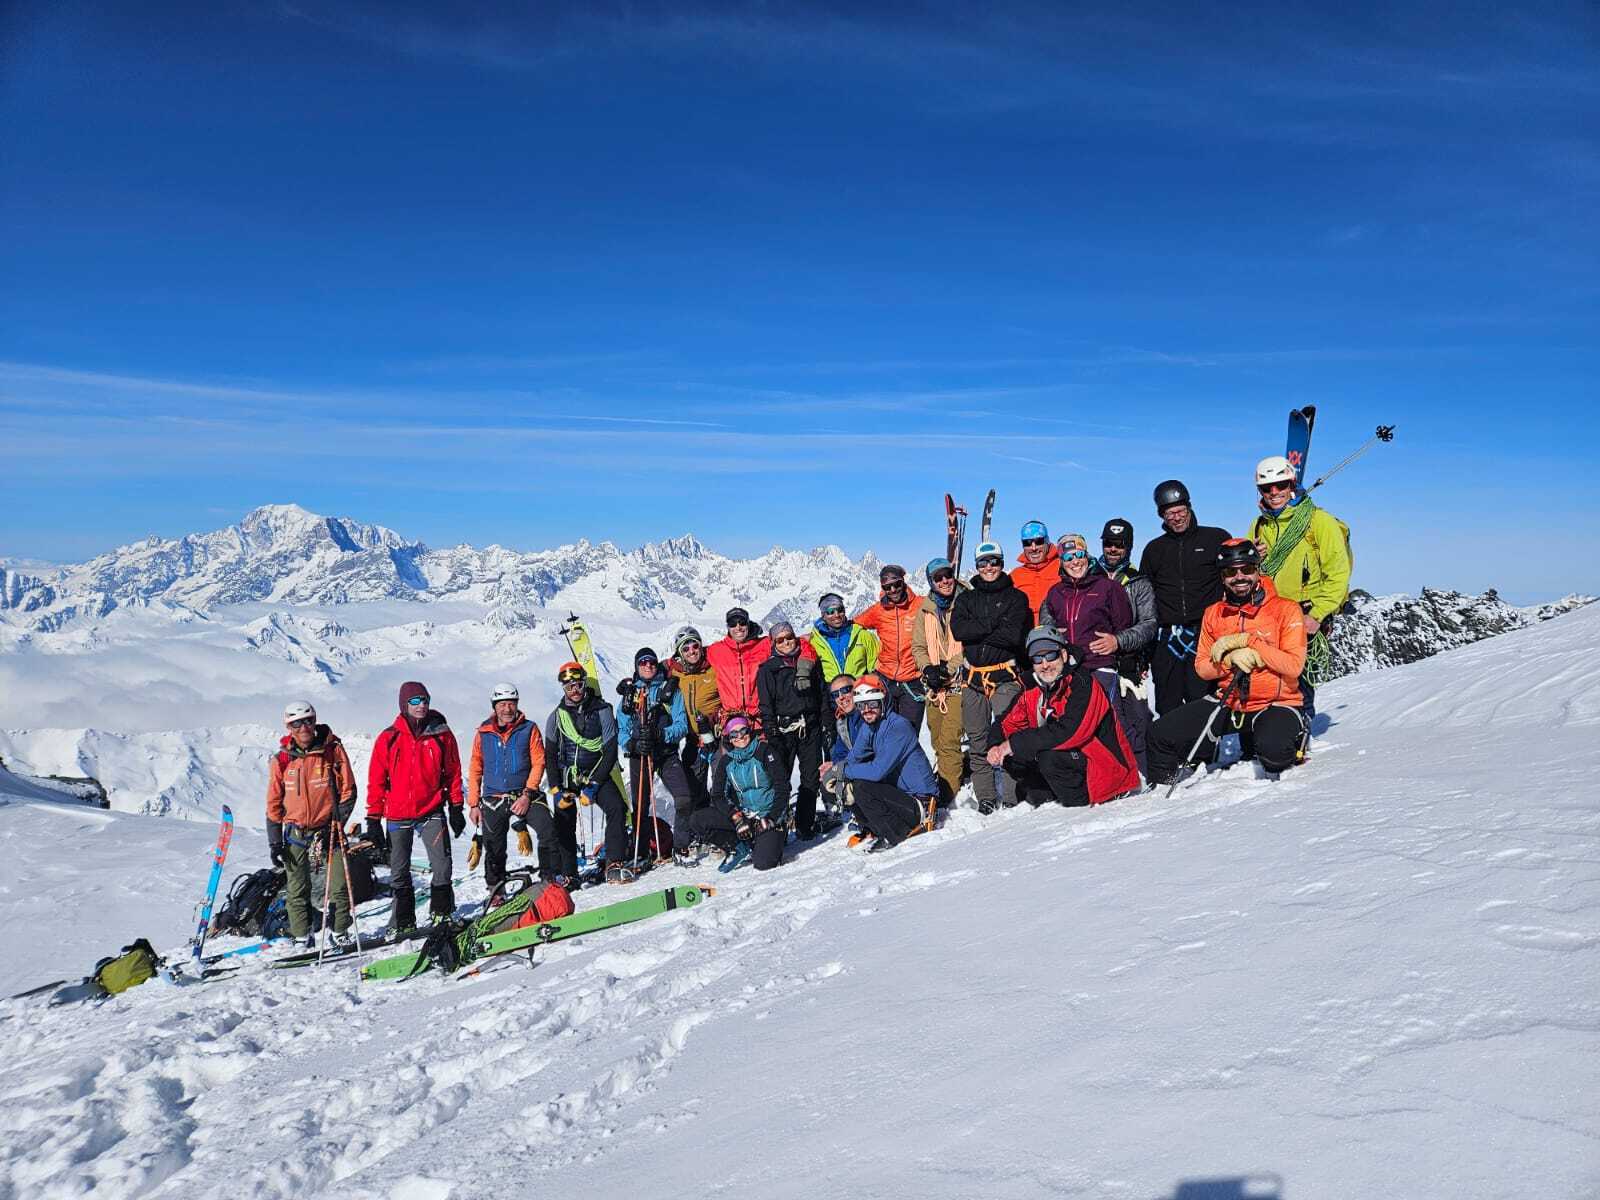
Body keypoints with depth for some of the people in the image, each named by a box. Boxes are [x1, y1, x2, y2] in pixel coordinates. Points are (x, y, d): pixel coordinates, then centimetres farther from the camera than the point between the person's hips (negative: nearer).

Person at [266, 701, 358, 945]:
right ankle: (301, 936, 19)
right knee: (297, 889, 6)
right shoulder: (281, 759, -2)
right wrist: (274, 842, 3)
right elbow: (274, 803, 5)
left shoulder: (333, 750, -7)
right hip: (296, 832, 1)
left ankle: (340, 932, 13)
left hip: (328, 827, -1)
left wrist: (336, 823, -12)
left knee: (339, 886, -3)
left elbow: (348, 790, -3)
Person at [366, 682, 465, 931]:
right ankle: (403, 924, 26)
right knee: (399, 873, 11)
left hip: (432, 812, -1)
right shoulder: (389, 738, -3)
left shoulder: (442, 734, -2)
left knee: (442, 866, -9)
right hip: (397, 817, 1)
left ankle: (441, 915, 11)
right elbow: (376, 780, 1)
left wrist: (456, 808, 7)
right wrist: (374, 819, -1)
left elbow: (453, 772, 7)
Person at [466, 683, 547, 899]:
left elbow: (538, 762, -2)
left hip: (523, 795, -1)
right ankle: (495, 890, 22)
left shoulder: (529, 729, 2)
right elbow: (475, 770, 11)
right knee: (494, 850, 4)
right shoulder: (483, 733, 7)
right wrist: (473, 804, 7)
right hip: (493, 800, 2)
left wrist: (527, 794, -12)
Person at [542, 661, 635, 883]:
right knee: (564, 825, -4)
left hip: (596, 773, -2)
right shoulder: (557, 716, 1)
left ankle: (615, 864, -20)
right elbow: (550, 756, 7)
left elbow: (610, 751, -9)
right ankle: (566, 875, 7)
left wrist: (592, 786, -16)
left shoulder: (602, 711, -6)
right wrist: (556, 791, -5)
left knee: (616, 808, -22)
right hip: (566, 775, 2)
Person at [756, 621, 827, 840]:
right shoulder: (768, 669, 2)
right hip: (783, 730, -3)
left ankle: (805, 825, 13)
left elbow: (822, 694, 15)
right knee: (780, 780, -3)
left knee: (812, 779, 3)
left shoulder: (810, 661, 10)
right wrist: (771, 733, -9)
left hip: (810, 728, 3)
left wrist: (826, 723, 9)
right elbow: (766, 705, 0)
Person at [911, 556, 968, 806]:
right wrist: (928, 668, -7)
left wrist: (949, 668, -15)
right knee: (938, 741, 12)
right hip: (933, 684, 6)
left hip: (958, 682, -6)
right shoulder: (926, 609, 11)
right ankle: (959, 772, 29)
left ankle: (947, 793, -7)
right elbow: (918, 646, 12)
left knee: (949, 741, -13)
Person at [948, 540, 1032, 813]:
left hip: (1005, 676, -3)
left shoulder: (1016, 597, 8)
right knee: (977, 740, 5)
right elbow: (958, 629, -3)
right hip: (974, 677, 4)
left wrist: (977, 631, -6)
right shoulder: (966, 598, 17)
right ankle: (985, 798, 12)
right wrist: (994, 623, -8)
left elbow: (1014, 634, -8)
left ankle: (1012, 798, -9)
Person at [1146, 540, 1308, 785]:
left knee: (1272, 750, -36)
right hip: (1228, 702, 4)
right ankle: (1160, 785, 19)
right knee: (1162, 734, -11)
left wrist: (1247, 641, -18)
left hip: (1276, 703, -4)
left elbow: (1294, 666, -14)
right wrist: (1231, 659, -17)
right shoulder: (1214, 614, 8)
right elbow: (1202, 667, 4)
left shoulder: (1286, 609, -5)